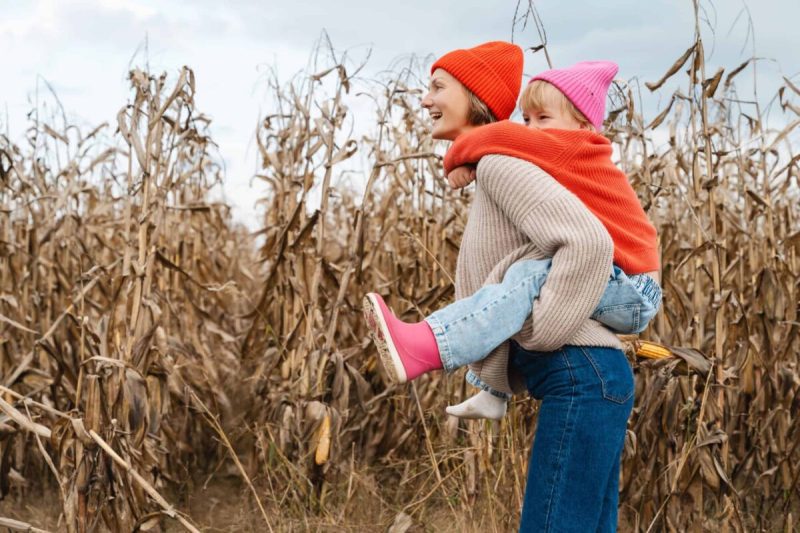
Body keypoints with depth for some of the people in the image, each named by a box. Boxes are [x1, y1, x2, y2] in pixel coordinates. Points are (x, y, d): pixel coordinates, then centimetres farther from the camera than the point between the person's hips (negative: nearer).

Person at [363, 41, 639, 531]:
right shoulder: (493, 169, 20)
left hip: (581, 377, -10)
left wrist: (538, 332, -16)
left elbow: (589, 243, -23)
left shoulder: (499, 161, -10)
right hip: (585, 378, 10)